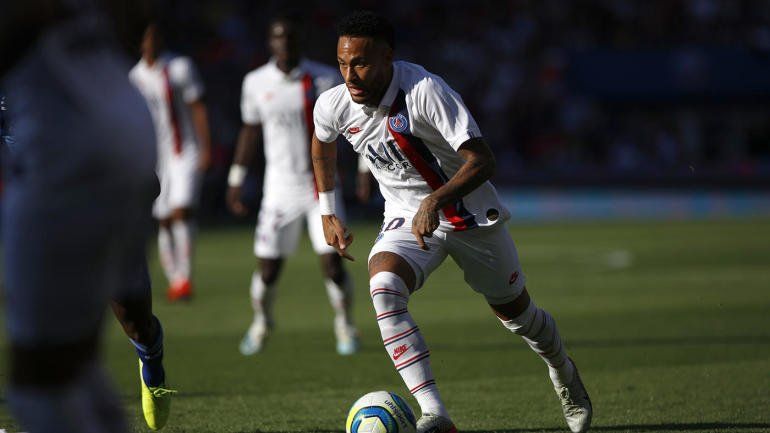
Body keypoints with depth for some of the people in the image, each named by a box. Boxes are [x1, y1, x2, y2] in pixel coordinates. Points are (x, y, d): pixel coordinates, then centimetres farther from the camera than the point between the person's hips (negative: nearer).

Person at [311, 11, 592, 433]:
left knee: (515, 311, 15)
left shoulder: (426, 91, -30)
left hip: (469, 213, -2)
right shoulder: (332, 106, -14)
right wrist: (327, 213, 11)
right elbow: (322, 143, 13)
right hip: (405, 219, 3)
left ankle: (562, 371, 51)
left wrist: (436, 201, -47)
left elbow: (482, 160, -33)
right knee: (383, 288, -29)